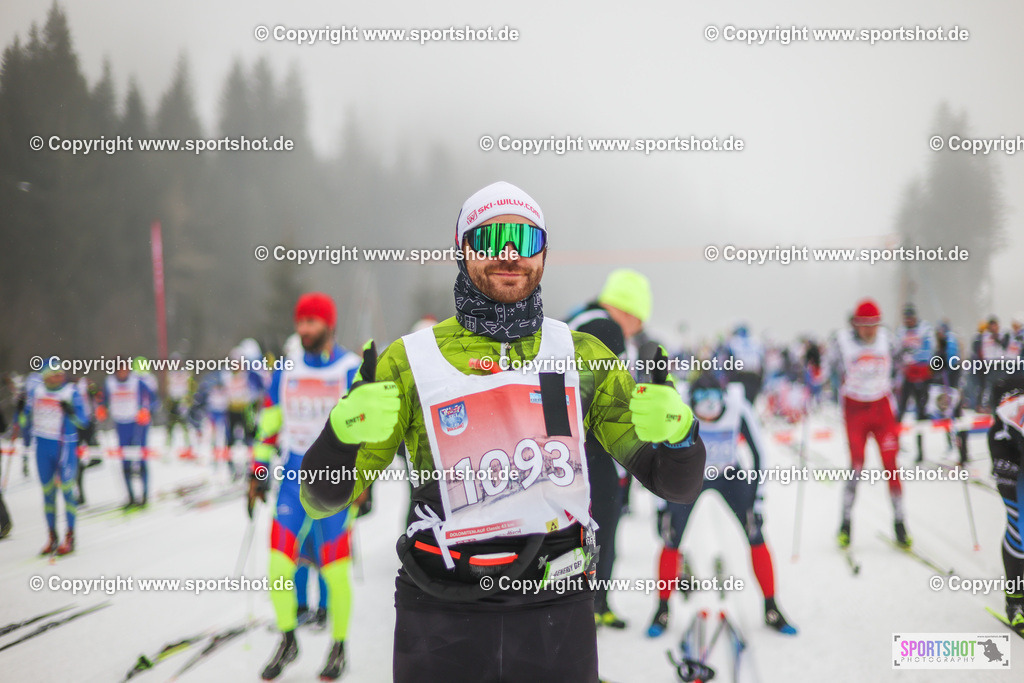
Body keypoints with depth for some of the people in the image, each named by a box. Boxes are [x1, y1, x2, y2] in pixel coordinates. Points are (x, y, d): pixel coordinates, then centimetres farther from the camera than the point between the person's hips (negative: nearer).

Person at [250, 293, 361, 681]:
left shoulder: (353, 371, -5)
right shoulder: (285, 372, 7)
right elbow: (269, 424, 14)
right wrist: (257, 472, 12)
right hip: (292, 482, 4)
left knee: (335, 572, 1)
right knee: (278, 566, -2)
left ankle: (339, 648, 20)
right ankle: (287, 642, 19)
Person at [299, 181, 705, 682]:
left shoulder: (582, 357, 5)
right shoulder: (410, 360, 0)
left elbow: (678, 485, 5)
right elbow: (322, 499, 0)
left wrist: (675, 431, -19)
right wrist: (344, 430, -23)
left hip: (558, 618, 2)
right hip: (442, 618, -1)